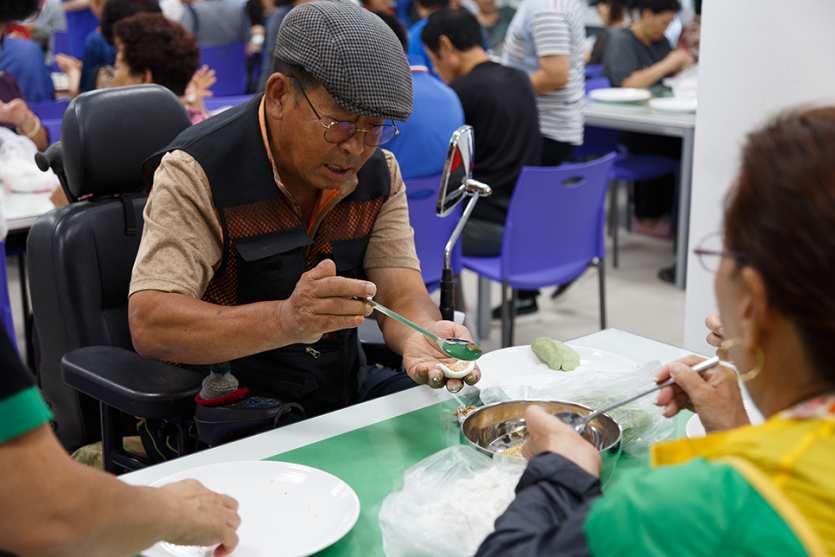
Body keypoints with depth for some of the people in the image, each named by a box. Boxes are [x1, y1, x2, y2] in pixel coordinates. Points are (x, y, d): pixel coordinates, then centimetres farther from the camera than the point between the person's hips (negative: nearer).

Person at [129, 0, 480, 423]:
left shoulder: (379, 173, 2)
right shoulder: (196, 172, -17)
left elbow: (401, 294, -3)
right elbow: (149, 327, -25)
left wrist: (420, 335, -29)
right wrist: (286, 321, -41)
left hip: (347, 388, 4)